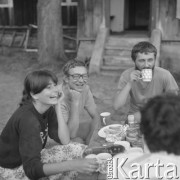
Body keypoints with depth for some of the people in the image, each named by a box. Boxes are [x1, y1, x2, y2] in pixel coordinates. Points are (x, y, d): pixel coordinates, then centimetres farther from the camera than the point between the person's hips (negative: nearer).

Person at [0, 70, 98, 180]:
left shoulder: (48, 109, -5)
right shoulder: (27, 119, -31)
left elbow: (65, 140, -12)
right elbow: (32, 169, -38)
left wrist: (58, 107, -18)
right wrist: (73, 165, -49)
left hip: (32, 158, 8)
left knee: (80, 150, -7)